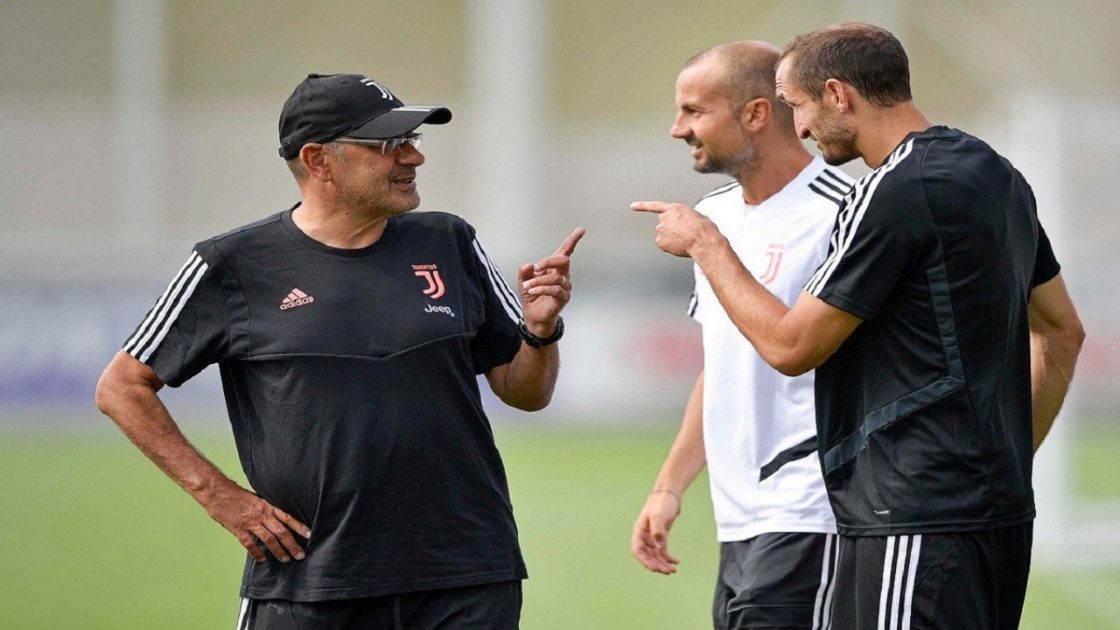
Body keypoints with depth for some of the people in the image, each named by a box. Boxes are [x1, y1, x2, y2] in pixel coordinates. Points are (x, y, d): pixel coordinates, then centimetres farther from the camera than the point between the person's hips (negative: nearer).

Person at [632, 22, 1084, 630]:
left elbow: (791, 345, -11)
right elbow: (1062, 331, 22)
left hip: (918, 521, -10)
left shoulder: (894, 196, -15)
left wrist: (705, 245, 2)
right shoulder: (995, 175, 14)